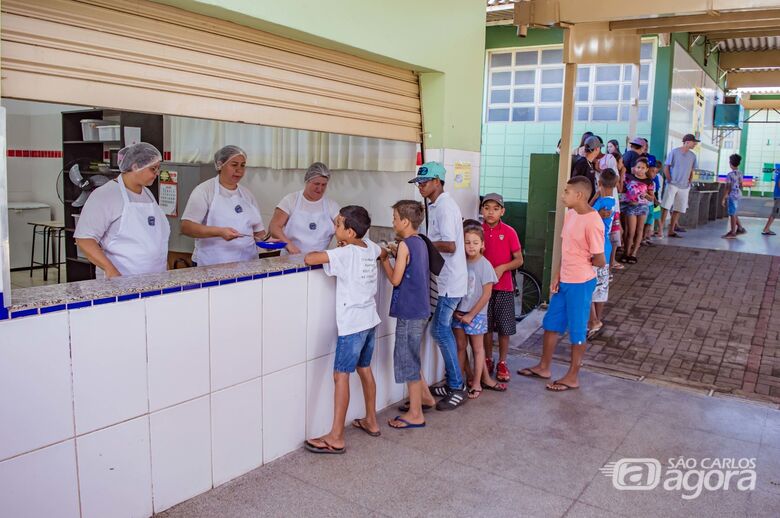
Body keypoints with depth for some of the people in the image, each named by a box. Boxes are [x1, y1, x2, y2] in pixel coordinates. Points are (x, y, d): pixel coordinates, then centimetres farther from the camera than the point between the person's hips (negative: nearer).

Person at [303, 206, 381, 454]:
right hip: (370, 320, 8)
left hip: (352, 324, -8)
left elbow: (309, 259, -25)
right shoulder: (370, 247, 5)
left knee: (341, 376, -4)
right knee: (365, 369, 20)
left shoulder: (344, 254, -17)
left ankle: (336, 438, -1)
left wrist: (315, 252, -1)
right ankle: (371, 421, 32)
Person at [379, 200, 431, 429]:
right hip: (420, 309, 9)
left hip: (409, 312, -9)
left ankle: (415, 414, 8)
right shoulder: (420, 242, 10)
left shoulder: (405, 245, -16)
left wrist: (384, 258, -3)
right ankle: (424, 398, 34)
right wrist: (394, 254, 8)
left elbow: (395, 279, -14)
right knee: (411, 357, 23)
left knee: (407, 359, 0)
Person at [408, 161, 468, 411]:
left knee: (440, 330, -7)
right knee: (442, 329, 13)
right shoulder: (438, 206, 14)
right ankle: (453, 382, 23)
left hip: (451, 280, -10)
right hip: (446, 278, 10)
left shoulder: (445, 207, -17)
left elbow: (450, 245, -24)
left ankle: (457, 388, 2)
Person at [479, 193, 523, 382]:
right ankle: (488, 360, 26)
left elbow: (519, 260, -3)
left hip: (504, 286, -1)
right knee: (486, 326, 11)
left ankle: (502, 363, 19)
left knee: (504, 328, 5)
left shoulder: (509, 232, -6)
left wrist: (502, 268, -19)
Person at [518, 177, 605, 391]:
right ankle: (544, 367, 34)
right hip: (564, 281, 9)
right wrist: (557, 274, 6)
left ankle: (572, 377, 21)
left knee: (577, 331, 6)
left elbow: (600, 261, -18)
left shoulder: (592, 222, -21)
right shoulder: (570, 214, 5)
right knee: (551, 323, 18)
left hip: (580, 283, -8)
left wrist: (581, 262, 0)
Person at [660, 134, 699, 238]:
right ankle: (660, 229, -9)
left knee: (678, 209, 6)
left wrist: (689, 183, 7)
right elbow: (666, 168, -3)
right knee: (665, 207, -11)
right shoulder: (674, 152, -5)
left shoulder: (692, 155, 9)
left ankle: (671, 231, 13)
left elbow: (691, 171, 18)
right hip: (672, 185, -5)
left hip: (684, 187, 5)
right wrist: (670, 181, -9)